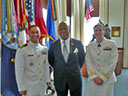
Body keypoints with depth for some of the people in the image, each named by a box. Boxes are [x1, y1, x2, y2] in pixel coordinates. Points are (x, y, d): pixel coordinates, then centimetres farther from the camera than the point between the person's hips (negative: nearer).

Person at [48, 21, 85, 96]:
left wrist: (76, 68, 9)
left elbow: (82, 58, 11)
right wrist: (58, 69, 7)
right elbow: (51, 60, 11)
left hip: (75, 79, 0)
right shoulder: (53, 45, -2)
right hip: (59, 79, 1)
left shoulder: (78, 43, -2)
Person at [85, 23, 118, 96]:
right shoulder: (90, 46, 4)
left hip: (107, 79, -2)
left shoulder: (112, 44, -3)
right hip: (93, 80, 2)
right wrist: (94, 77, -8)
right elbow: (88, 62, 2)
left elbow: (113, 62, -7)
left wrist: (102, 77, -9)